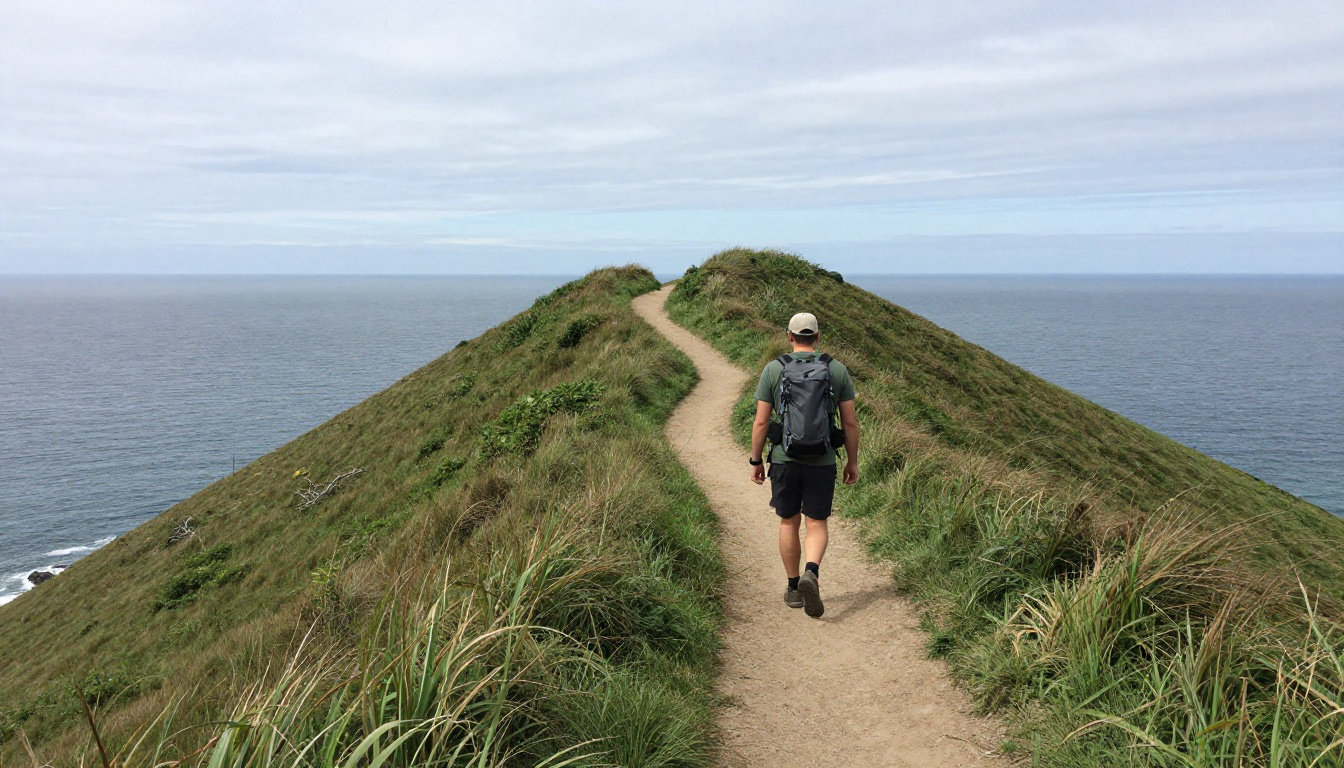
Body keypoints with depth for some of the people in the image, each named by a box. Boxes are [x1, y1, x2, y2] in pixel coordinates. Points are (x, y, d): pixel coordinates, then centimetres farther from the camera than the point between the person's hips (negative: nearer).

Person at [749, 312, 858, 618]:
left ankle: (793, 588, 22)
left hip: (784, 459, 0)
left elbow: (761, 422, -4)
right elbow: (850, 422, 1)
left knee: (789, 523, 14)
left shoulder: (773, 369, -3)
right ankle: (811, 573, -18)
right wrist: (852, 461, 11)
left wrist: (756, 460, 6)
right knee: (817, 525, 8)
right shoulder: (837, 370, 0)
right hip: (822, 462, 0)